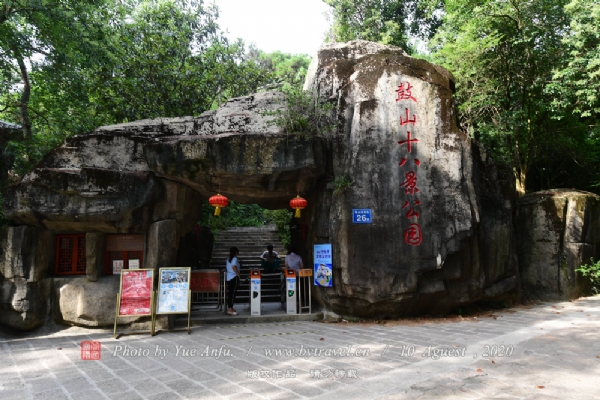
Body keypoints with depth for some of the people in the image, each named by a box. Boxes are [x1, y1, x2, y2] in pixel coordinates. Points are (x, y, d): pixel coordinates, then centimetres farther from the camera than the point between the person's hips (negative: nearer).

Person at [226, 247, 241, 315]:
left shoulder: (228, 259, 15)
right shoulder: (235, 259, -12)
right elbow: (234, 266, -27)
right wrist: (238, 274, -15)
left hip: (228, 277, 9)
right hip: (234, 278, -9)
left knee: (229, 293, 12)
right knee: (232, 293, -7)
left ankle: (229, 308, 19)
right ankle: (230, 309, -6)